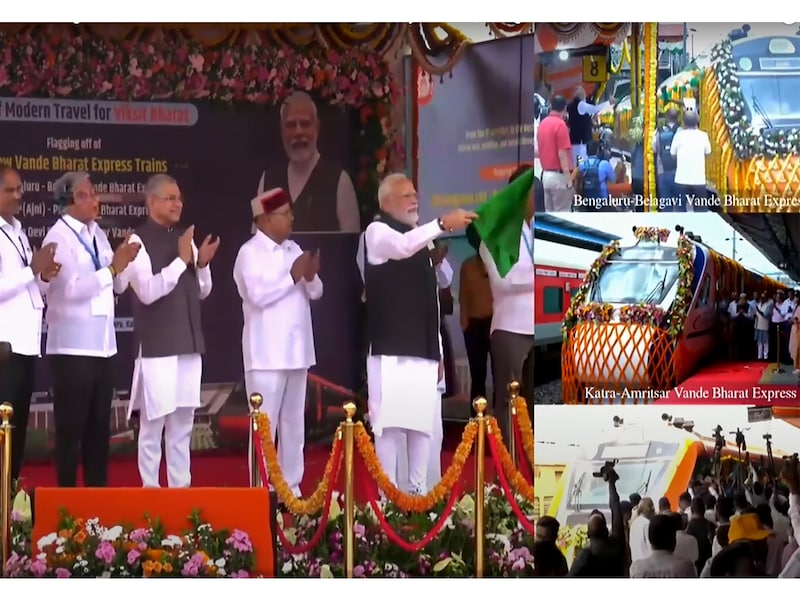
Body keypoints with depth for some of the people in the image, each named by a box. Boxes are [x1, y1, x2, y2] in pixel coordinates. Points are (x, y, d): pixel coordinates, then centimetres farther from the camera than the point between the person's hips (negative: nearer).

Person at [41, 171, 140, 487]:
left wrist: (124, 263, -7)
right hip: (72, 347, -7)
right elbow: (73, 288, -18)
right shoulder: (58, 237, -9)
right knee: (71, 428, -1)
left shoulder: (98, 234, 12)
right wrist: (113, 268, -16)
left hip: (102, 345, 7)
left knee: (99, 427, 12)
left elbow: (118, 286, 11)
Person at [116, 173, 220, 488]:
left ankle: (181, 487, 17)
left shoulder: (185, 237, 12)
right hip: (156, 346, -6)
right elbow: (147, 291, -18)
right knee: (154, 422, -4)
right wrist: (181, 261, -18)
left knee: (183, 422, 11)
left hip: (188, 343, 6)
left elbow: (202, 292, 15)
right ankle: (150, 490, 3)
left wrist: (202, 264, -4)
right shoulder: (139, 240, -8)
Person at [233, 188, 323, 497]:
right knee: (264, 424, -4)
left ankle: (291, 486, 18)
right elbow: (258, 295, -20)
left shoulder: (293, 249, 13)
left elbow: (315, 293, 11)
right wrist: (293, 276, -14)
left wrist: (310, 276, -10)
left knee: (294, 423, 11)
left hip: (296, 350, 7)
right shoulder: (250, 252, -8)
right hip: (267, 354, -7)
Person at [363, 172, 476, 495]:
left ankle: (418, 491, 7)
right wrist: (443, 224, -36)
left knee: (422, 422, 3)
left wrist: (438, 351, 17)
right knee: (390, 422, -10)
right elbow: (401, 247, -25)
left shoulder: (421, 240, 21)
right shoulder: (377, 232, 0)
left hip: (423, 349, 7)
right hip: (390, 348, -6)